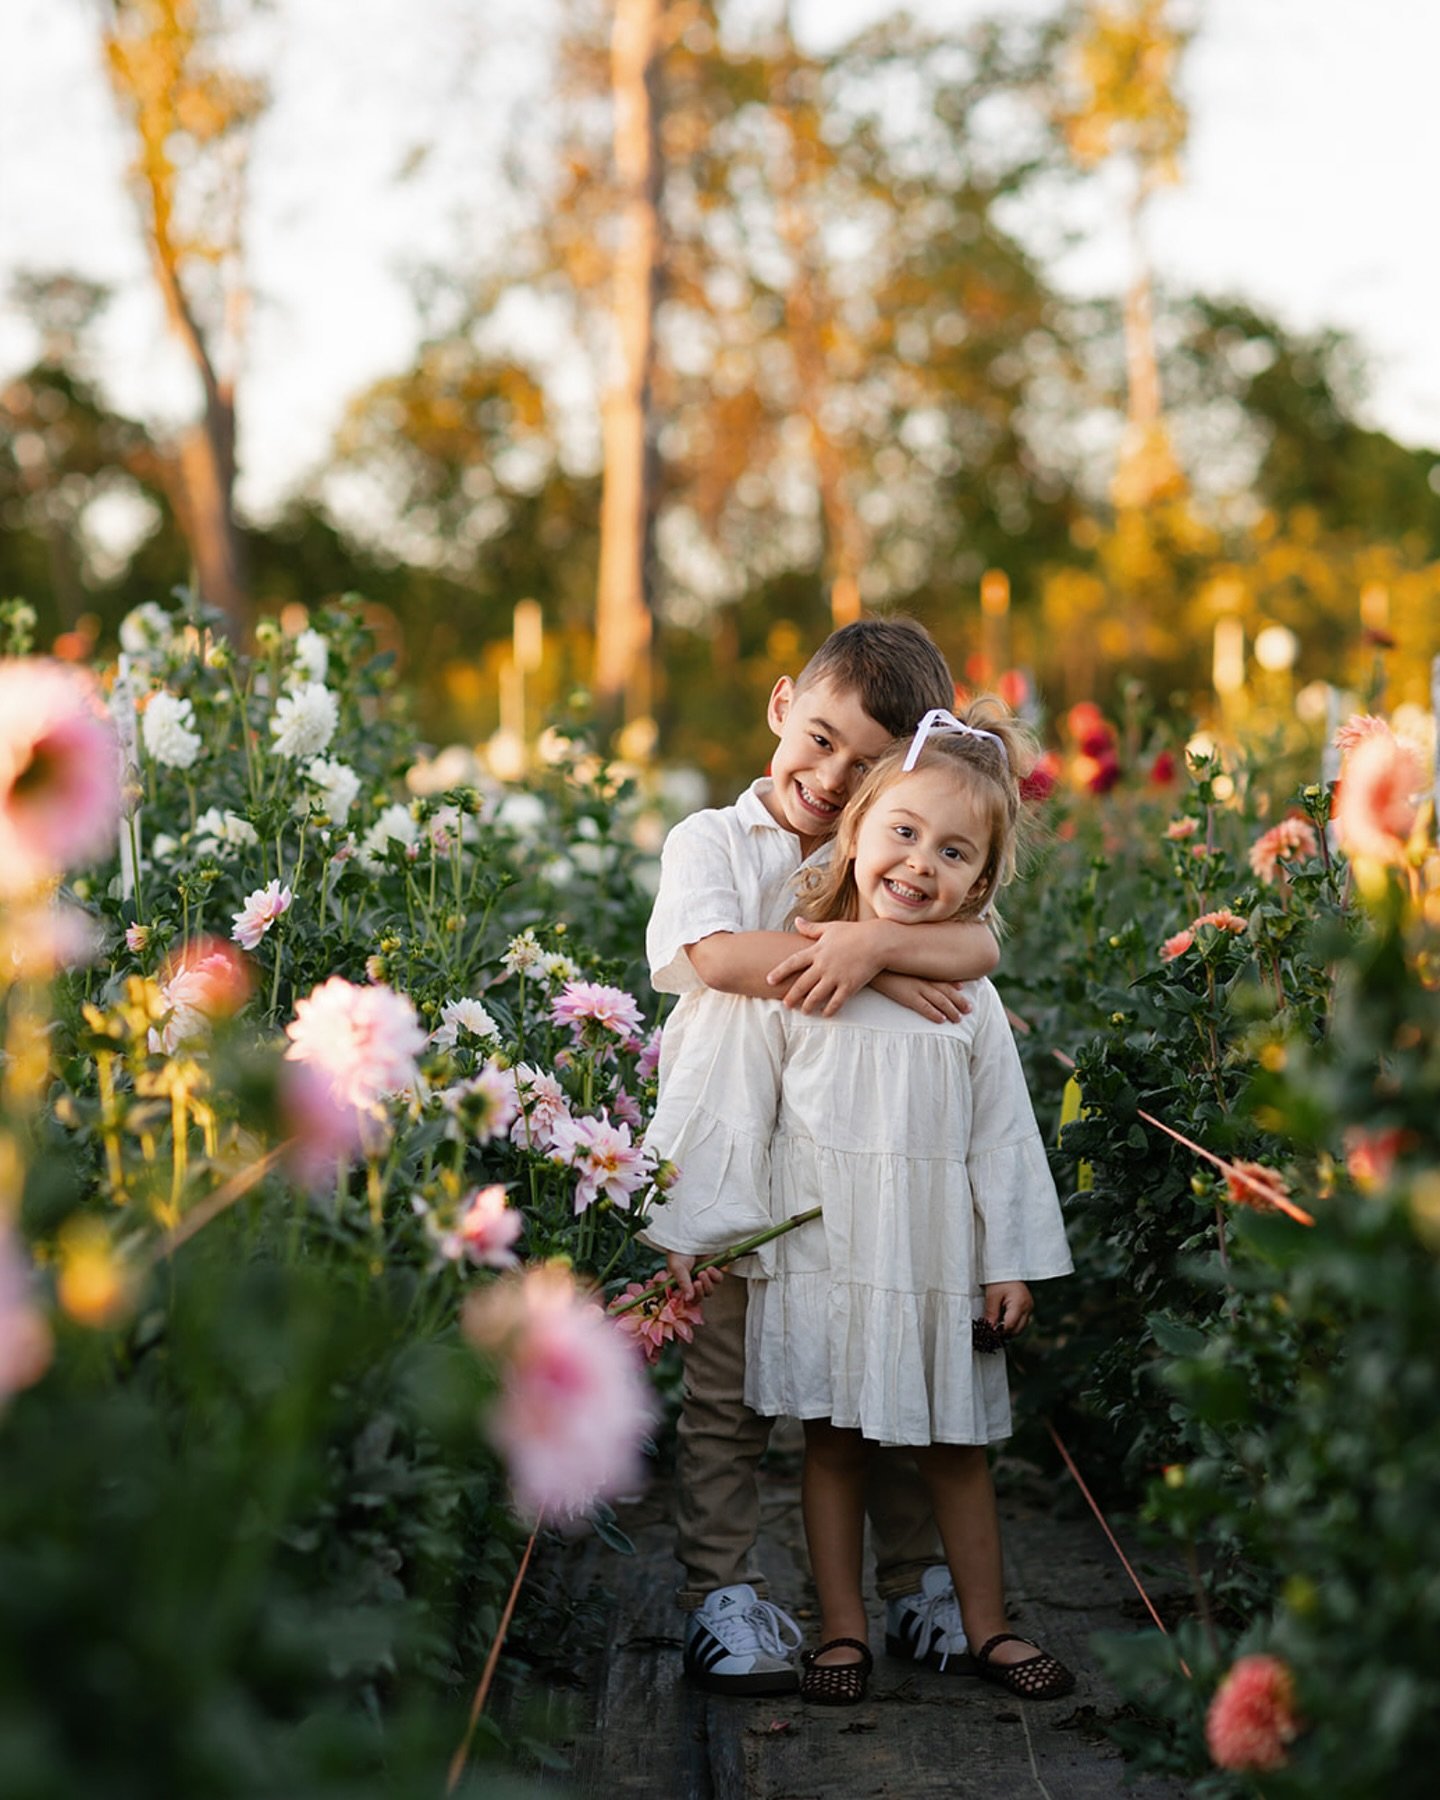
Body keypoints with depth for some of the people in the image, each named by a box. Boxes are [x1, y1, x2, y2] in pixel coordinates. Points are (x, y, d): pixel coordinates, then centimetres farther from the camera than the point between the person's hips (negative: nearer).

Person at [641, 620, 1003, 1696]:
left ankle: (921, 1586, 27)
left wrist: (875, 941, -31)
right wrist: (879, 976, -21)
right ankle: (723, 1597, 16)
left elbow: (978, 944, -12)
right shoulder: (712, 842, 1)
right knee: (728, 1405, 5)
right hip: (733, 1177, -2)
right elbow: (717, 954, -19)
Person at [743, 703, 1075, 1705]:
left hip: (938, 1256, 1)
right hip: (824, 1247, -1)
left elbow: (1004, 1134, 1)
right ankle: (843, 1627, 19)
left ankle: (987, 1626, 22)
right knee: (834, 1441, 7)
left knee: (957, 1448, 10)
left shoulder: (969, 996, -2)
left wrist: (1013, 1264, -1)